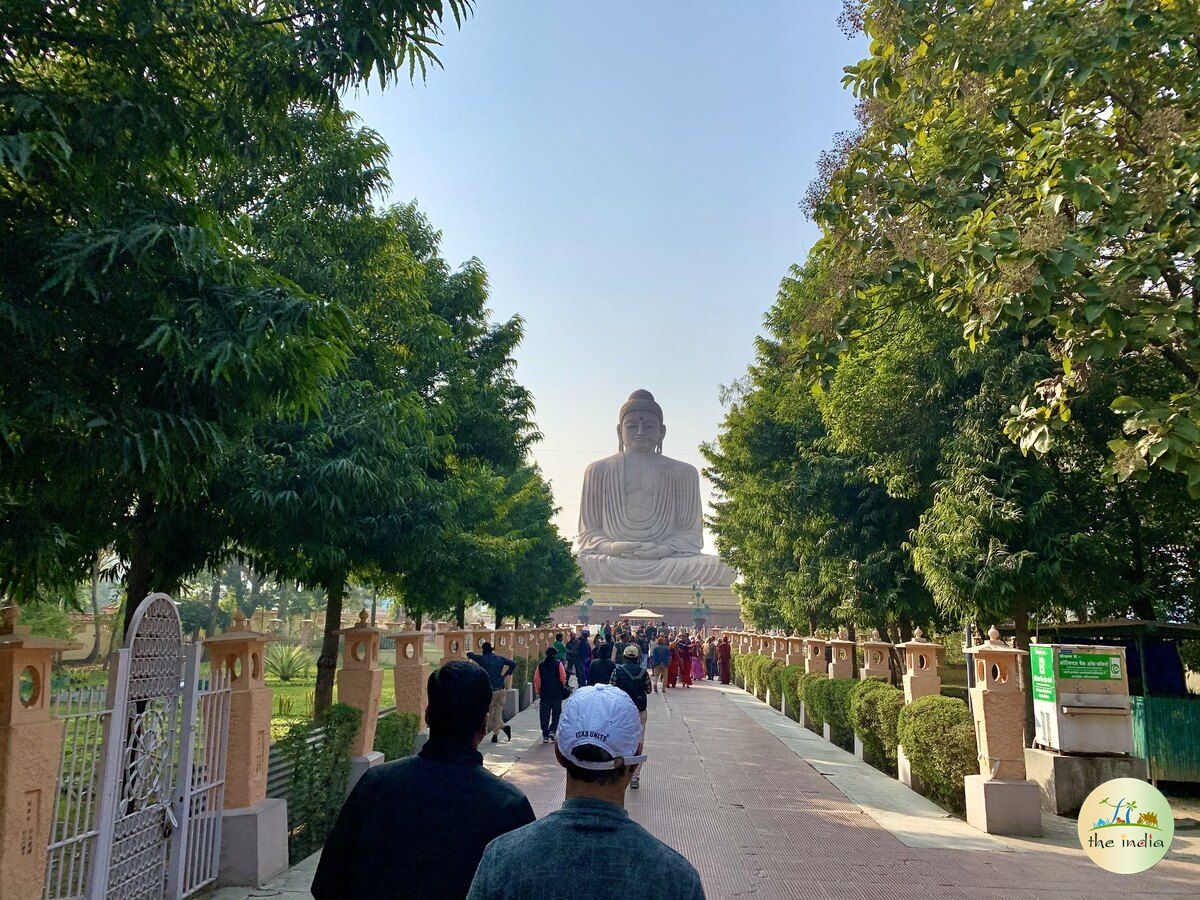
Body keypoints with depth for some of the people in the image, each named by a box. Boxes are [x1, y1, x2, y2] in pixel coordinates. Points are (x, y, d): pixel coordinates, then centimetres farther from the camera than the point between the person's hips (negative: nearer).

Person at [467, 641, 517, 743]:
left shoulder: (482, 658, -7)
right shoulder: (500, 658, 5)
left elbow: (468, 654, 0)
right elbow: (513, 664, 0)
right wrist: (505, 675, 7)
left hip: (490, 690, -5)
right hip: (501, 689, 5)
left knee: (489, 712, 8)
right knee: (498, 711, 12)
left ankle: (503, 727, -8)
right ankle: (495, 735, 12)